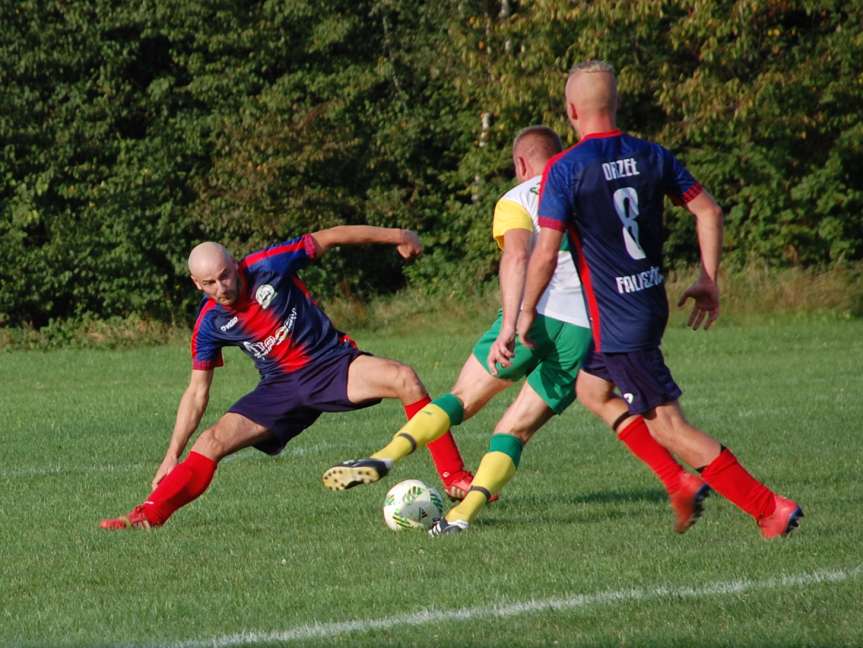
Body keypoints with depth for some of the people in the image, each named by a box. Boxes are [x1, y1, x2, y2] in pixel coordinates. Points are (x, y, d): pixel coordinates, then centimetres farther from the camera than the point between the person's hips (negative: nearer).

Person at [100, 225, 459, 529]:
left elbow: (328, 238, -4)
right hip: (282, 387, 2)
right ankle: (150, 514, -9)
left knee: (404, 379, -28)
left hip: (333, 363, -2)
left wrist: (395, 236, 2)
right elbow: (197, 392, 2)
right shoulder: (210, 325, -7)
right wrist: (172, 456, -2)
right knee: (212, 441, -14)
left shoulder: (268, 266, -16)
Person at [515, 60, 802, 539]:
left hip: (617, 320, -8)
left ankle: (770, 508, -8)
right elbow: (709, 211, 6)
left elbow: (545, 253, -17)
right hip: (653, 301, 8)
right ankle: (682, 485, 18)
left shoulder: (565, 170, -14)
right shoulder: (651, 156, 3)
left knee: (669, 427, -3)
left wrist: (527, 311, -3)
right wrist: (708, 281, 14)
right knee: (592, 389, 26)